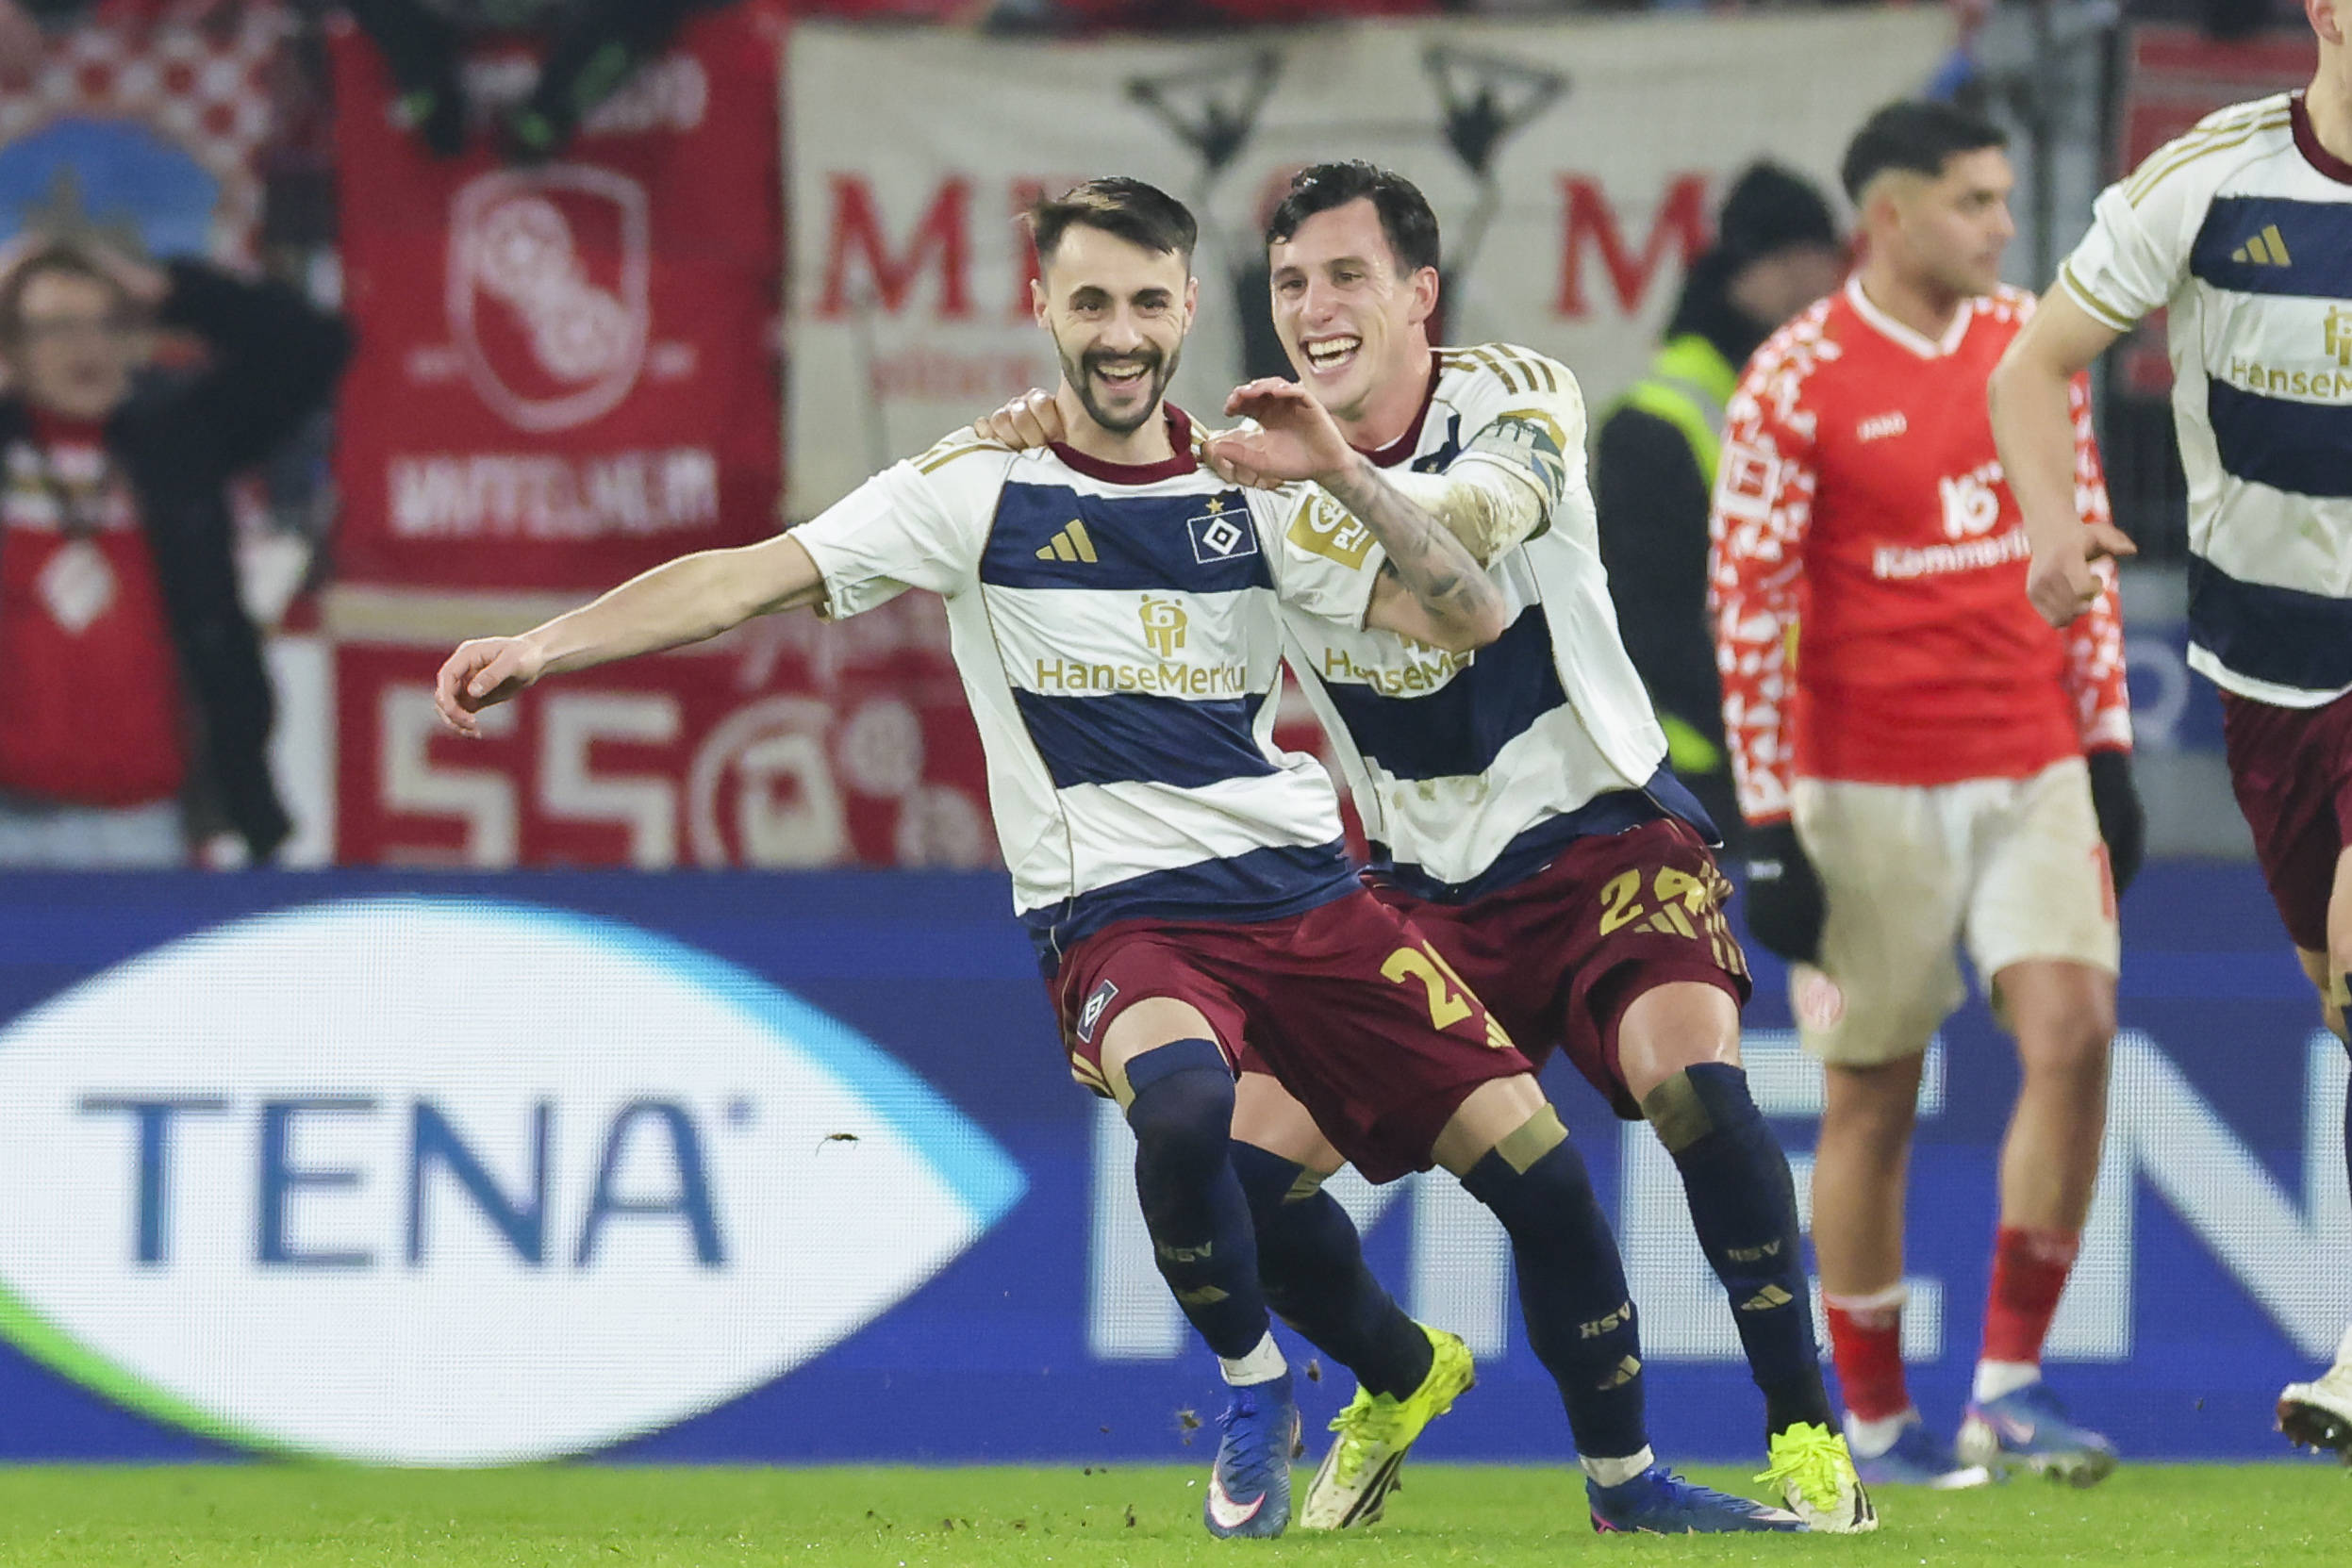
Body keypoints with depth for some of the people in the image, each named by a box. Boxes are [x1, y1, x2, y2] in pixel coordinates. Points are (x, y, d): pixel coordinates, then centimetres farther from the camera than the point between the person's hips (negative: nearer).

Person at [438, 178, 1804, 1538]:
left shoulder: (1252, 487, 9)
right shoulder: (981, 490, 1)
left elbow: (1474, 619, 4)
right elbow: (754, 578, -4)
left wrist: (1344, 474, -10)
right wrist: (544, 646, -14)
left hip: (1306, 894, 3)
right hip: (1117, 919, -3)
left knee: (1533, 1157, -6)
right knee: (1186, 1105, -36)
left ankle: (1626, 1476, 15)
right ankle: (1256, 1395, -8)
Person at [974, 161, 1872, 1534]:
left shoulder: (1518, 397, -12)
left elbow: (1475, 519, -33)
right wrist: (1047, 437, -26)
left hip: (1608, 839, -4)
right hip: (1429, 889, 4)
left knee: (1694, 1083, -30)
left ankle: (1807, 1432, -17)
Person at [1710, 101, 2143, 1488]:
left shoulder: (2034, 346, 7)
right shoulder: (1795, 385, -9)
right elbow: (1748, 612, -8)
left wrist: (2107, 749, 11)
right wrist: (1772, 834, -11)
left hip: (2033, 771, 4)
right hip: (1871, 786, -4)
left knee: (2074, 1030, -14)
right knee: (1872, 1098, 3)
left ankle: (2011, 1384, -5)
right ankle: (1879, 1425, 15)